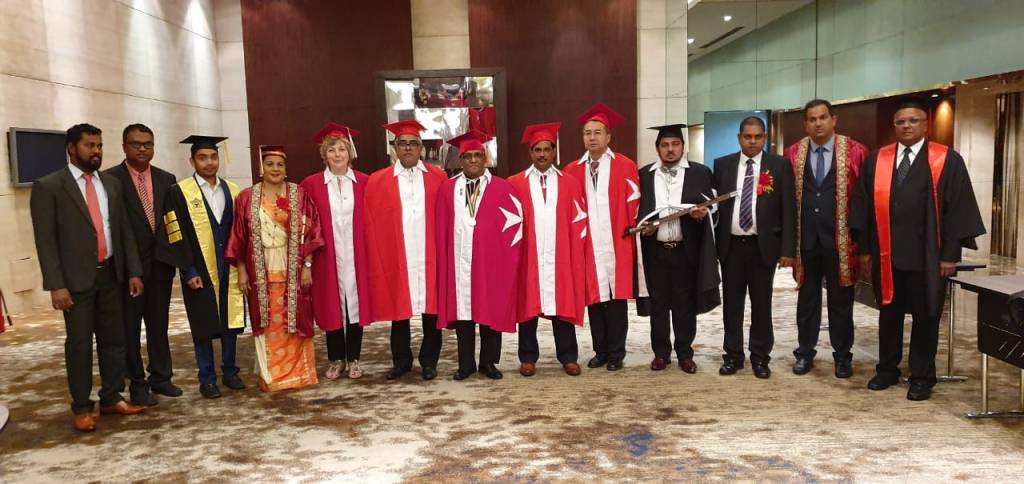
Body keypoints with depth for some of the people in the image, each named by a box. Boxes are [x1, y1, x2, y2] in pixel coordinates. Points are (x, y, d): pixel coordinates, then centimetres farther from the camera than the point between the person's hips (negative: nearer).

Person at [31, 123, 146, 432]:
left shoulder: (112, 184, 10)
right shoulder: (48, 187, -5)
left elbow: (124, 230, 11)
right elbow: (45, 240, -9)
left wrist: (133, 271, 5)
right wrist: (56, 285, -15)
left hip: (110, 274, 5)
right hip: (77, 278, -5)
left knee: (114, 338, 10)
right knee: (79, 344, 4)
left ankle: (111, 398, 23)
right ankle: (82, 408, 15)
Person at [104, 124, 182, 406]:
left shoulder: (166, 179, 7)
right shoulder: (110, 179, -6)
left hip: (160, 263, 4)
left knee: (159, 324, 13)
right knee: (130, 327, 7)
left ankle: (160, 377, 24)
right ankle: (137, 383, 18)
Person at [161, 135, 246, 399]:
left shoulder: (232, 190, 8)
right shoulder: (179, 192, -5)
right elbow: (177, 236, -8)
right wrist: (188, 271, -13)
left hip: (229, 270, 4)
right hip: (199, 272, -3)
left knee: (230, 322, 10)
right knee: (203, 326, 5)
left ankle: (230, 371, 24)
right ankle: (207, 378, 16)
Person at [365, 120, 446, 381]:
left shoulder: (438, 177, 4)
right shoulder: (377, 181, 3)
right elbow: (372, 225, 1)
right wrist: (377, 260, -6)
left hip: (430, 258, 0)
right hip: (396, 259, 0)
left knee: (432, 310, 6)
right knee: (399, 310, 9)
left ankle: (429, 361, 21)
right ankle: (401, 361, 24)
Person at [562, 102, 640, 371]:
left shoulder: (625, 167, 1)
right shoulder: (572, 171, 8)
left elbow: (633, 204, -1)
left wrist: (631, 229, -8)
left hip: (616, 245, -2)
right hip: (587, 246, 3)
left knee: (616, 298, 2)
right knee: (594, 298, 7)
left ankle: (616, 353, 13)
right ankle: (600, 351, 19)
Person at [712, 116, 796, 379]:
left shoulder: (780, 165, -1)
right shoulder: (722, 165, 5)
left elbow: (788, 209, -3)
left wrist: (788, 249, -8)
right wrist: (713, 242, -3)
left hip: (763, 245, -1)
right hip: (731, 245, 2)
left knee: (761, 304, 7)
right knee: (732, 303, 8)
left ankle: (760, 357, 19)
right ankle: (733, 355, 20)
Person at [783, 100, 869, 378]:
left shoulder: (855, 152, -3)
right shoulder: (793, 154, 3)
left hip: (841, 239, -1)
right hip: (806, 238, 2)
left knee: (841, 300, 9)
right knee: (807, 298, 11)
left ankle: (842, 356, 22)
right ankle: (805, 352, 24)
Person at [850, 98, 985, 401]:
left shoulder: (948, 161, -3)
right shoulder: (876, 160, 5)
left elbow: (958, 209, -5)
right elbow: (864, 206, 7)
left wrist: (950, 254, -10)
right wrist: (864, 248, 3)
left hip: (926, 255, -3)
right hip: (886, 253, 3)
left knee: (925, 316, 7)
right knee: (889, 313, 13)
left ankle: (922, 378, 19)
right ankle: (887, 369, 27)